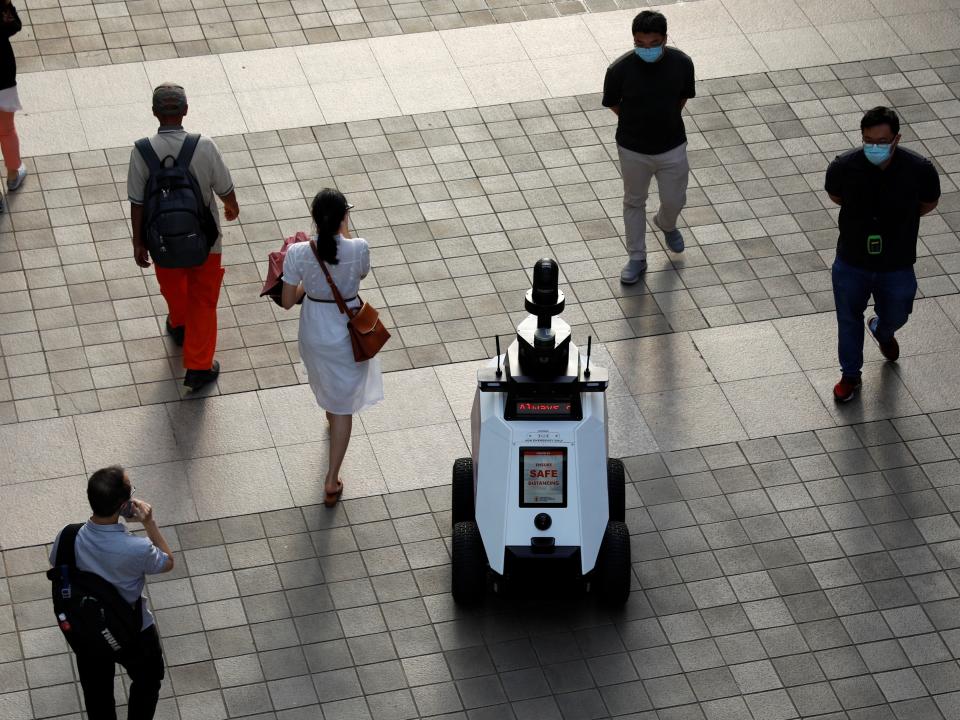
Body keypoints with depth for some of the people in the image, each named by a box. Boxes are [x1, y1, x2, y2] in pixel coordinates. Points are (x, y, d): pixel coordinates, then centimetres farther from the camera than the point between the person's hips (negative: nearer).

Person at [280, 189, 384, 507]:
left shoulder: (298, 253, -24)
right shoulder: (358, 248, -26)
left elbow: (287, 302, -13)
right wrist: (345, 231, 1)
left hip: (314, 334, 2)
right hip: (348, 334, -2)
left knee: (325, 383, 35)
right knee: (343, 405, 13)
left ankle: (333, 421, 67)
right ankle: (331, 482, 15)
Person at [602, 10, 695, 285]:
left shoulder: (681, 63, -18)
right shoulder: (620, 69, -24)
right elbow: (612, 103, -5)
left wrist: (667, 120, 5)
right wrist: (636, 122, 3)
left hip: (672, 147, 1)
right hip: (633, 149, -1)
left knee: (674, 201, 17)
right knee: (634, 202, 17)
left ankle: (666, 224, 54)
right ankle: (637, 258, 36)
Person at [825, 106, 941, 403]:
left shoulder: (919, 170, -25)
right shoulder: (844, 167, -24)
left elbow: (929, 202, -2)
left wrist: (897, 219, 2)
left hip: (896, 267, 0)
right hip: (851, 264, 0)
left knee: (894, 318, 25)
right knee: (849, 321, 19)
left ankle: (883, 332, 63)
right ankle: (850, 375, 45)